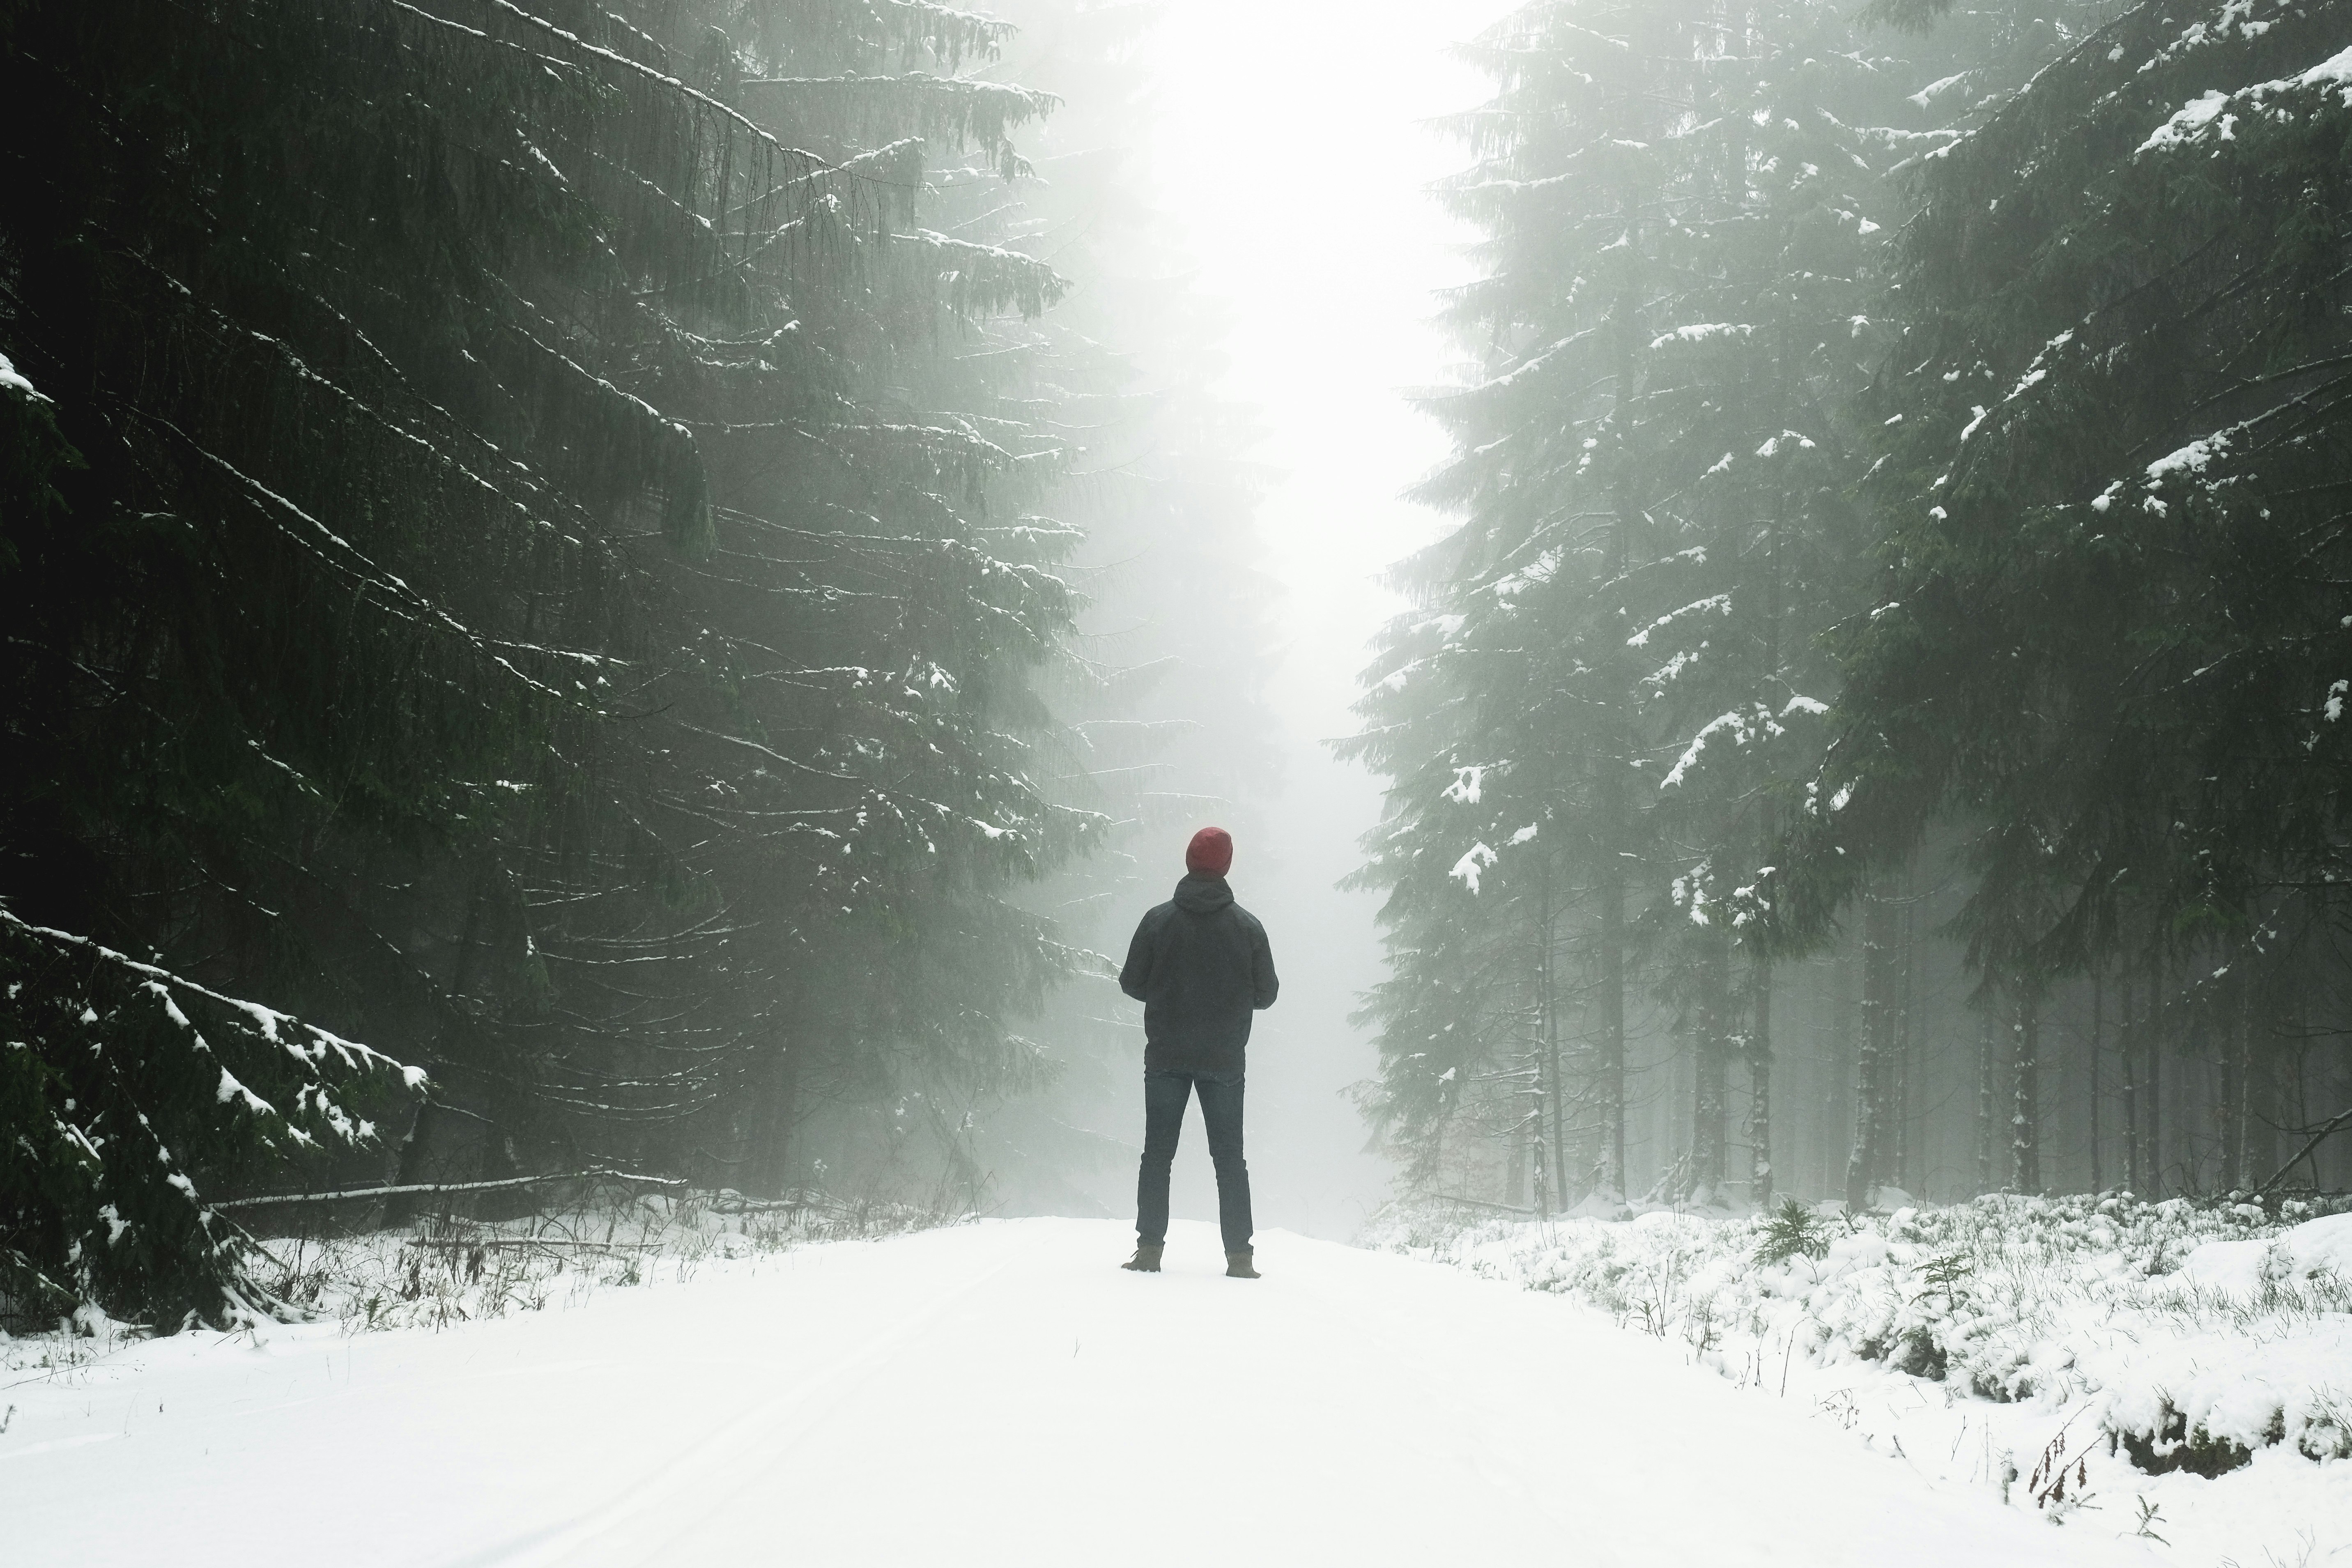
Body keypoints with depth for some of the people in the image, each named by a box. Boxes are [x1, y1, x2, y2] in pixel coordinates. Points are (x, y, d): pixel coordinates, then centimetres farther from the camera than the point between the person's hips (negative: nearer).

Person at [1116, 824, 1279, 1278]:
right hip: (1225, 1059, 0)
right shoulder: (1248, 927, -3)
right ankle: (1239, 1254, 1)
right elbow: (1266, 994, 2)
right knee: (1230, 1157, 6)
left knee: (1157, 1153, 7)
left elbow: (1131, 982, -1)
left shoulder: (1159, 920, -5)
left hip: (1166, 1057, 0)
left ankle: (1149, 1248, 1)